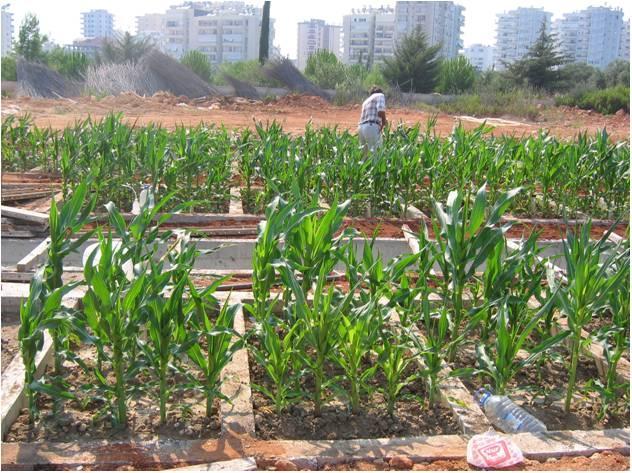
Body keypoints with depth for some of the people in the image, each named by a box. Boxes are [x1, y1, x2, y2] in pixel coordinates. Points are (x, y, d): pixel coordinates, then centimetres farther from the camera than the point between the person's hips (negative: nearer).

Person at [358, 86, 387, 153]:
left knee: (365, 151, 8)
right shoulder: (380, 95, 9)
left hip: (361, 127, 8)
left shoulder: (366, 101, 31)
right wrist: (384, 121, 6)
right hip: (372, 126, -8)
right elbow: (381, 111, -9)